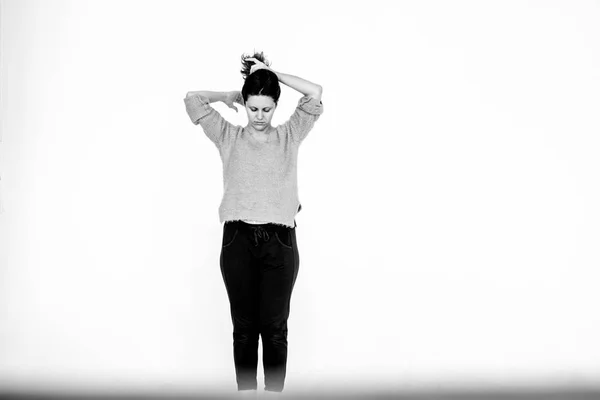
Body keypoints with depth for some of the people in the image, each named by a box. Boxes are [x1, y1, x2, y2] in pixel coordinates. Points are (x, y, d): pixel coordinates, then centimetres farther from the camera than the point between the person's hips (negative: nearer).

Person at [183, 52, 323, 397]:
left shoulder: (290, 136, 7)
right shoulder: (229, 136, 8)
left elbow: (315, 93, -3)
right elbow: (193, 99, 4)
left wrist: (272, 73, 3)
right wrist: (230, 95, 14)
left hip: (280, 241, 0)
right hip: (238, 239, 1)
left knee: (274, 326, 2)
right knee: (244, 326, 6)